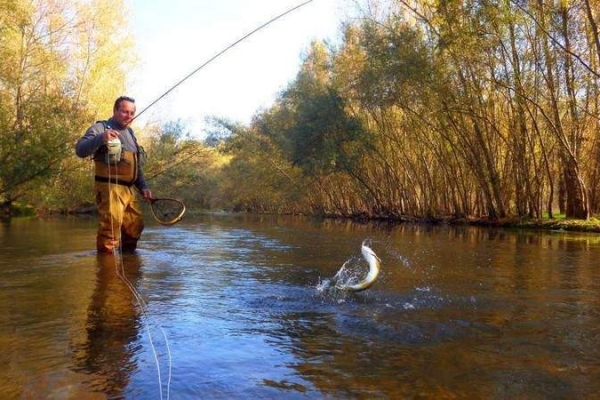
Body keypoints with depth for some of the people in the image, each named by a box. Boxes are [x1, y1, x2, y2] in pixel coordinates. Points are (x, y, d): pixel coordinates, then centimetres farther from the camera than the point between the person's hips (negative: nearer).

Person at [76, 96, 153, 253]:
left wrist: (143, 187, 15)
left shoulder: (130, 134, 22)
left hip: (128, 190, 8)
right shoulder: (101, 127, -3)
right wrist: (100, 138, -34)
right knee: (110, 227, -15)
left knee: (135, 226, 13)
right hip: (110, 188, -8)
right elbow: (80, 149, -18)